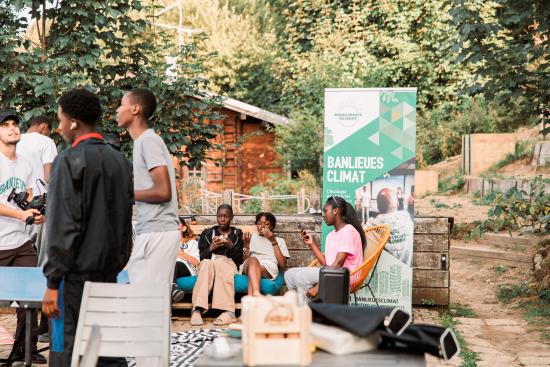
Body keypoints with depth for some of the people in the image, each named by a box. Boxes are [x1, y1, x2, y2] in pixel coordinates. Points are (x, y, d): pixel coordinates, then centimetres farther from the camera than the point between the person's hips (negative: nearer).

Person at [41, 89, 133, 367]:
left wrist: (52, 282, -11)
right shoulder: (120, 160, 10)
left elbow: (62, 226, -14)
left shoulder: (69, 161, -9)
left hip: (79, 271, -6)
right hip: (110, 271, 7)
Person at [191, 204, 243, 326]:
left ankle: (228, 311, -51)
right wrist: (211, 248, -8)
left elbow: (239, 259, 9)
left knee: (220, 263, -37)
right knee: (207, 264, -36)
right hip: (208, 262, 1)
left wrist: (231, 247, -8)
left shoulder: (237, 234, 19)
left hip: (228, 263, -1)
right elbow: (202, 257, 11)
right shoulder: (207, 233, 21)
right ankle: (197, 310, -50)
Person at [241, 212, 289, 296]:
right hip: (249, 266, 1)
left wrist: (273, 242, 6)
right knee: (253, 260, -38)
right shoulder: (252, 237, 30)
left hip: (269, 269, -1)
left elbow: (283, 265, 9)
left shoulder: (279, 240, 26)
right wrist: (246, 245, 2)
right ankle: (256, 295, -63)